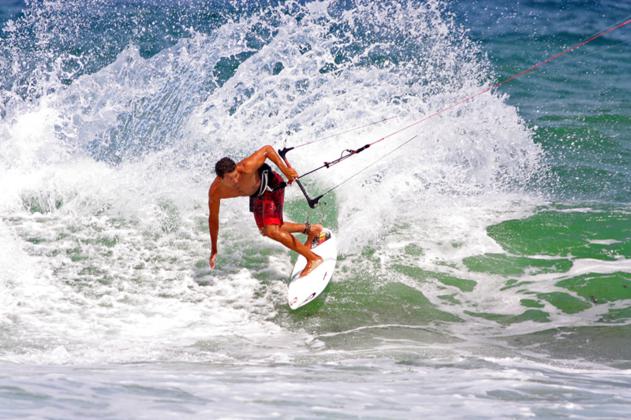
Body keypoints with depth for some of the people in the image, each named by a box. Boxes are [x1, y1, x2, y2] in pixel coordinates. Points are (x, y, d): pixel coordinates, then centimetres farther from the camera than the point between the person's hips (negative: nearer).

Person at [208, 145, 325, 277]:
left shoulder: (246, 168, -40)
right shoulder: (215, 192, -27)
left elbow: (267, 149, -26)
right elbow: (213, 218, -11)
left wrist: (285, 169, -31)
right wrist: (213, 250, -3)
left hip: (271, 185, -6)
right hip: (256, 193, 6)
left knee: (271, 231, -19)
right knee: (265, 230, 21)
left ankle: (313, 258, -11)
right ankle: (310, 229, 35)